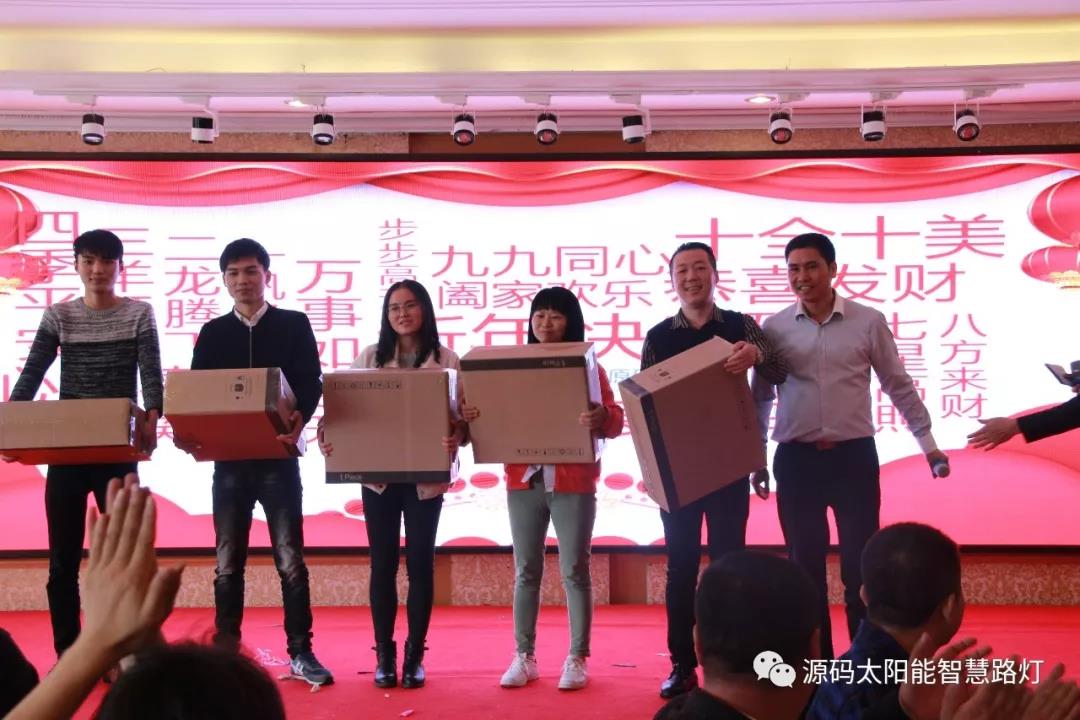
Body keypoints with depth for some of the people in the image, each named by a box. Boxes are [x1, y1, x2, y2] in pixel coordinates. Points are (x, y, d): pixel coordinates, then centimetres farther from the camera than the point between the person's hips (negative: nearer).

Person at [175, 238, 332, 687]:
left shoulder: (293, 325, 5)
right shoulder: (213, 333, 11)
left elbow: (311, 383, -2)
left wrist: (299, 418, -23)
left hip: (277, 457, -2)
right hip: (228, 459, 2)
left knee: (290, 559, -1)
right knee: (227, 563, 6)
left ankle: (301, 653, 6)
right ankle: (225, 651, 14)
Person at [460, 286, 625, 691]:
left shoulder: (588, 366, 1)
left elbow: (616, 421, -5)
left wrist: (601, 418, -29)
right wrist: (475, 415, -14)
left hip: (573, 482, -3)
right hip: (523, 480, 3)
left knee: (575, 571, 1)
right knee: (525, 570, 7)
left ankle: (577, 659, 8)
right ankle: (524, 657, 14)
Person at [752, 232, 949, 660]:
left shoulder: (868, 322, -1)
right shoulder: (774, 328, 2)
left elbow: (898, 386, 7)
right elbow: (761, 398, 10)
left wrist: (927, 441, 5)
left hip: (854, 456, -1)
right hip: (795, 460, 1)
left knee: (861, 565, 1)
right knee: (805, 566, 7)